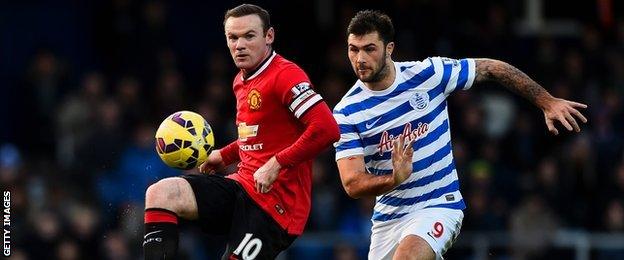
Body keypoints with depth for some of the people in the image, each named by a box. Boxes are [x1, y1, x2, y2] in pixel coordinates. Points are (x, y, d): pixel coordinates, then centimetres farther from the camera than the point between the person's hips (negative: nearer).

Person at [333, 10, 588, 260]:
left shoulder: (428, 73, -9)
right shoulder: (346, 113, -9)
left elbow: (492, 69, 4)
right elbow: (352, 184, -17)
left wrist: (547, 102, 0)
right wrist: (394, 179, -37)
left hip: (438, 206, -3)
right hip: (387, 216, 4)